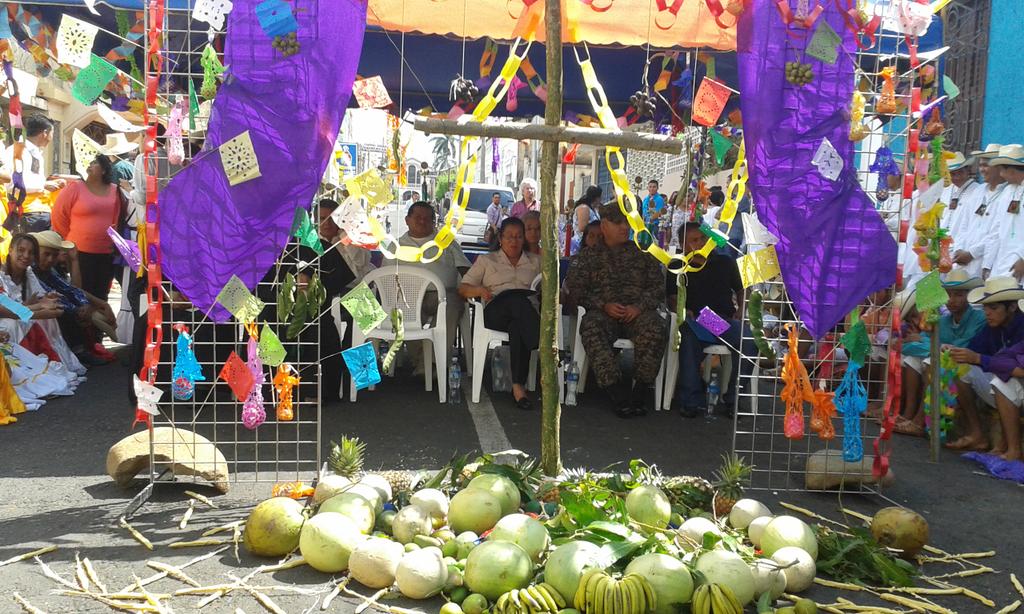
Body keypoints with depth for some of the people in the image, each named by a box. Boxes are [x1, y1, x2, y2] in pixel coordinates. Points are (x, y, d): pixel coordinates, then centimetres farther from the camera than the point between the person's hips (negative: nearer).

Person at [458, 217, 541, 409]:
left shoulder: (535, 262, 31)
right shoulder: (486, 260, 27)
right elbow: (463, 288, 17)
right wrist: (479, 290, -7)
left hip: (529, 310, 2)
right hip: (496, 310, -1)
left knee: (517, 327, -40)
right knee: (518, 299, -40)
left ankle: (518, 386, -48)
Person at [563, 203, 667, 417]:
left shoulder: (642, 253, 21)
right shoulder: (590, 255, 19)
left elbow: (659, 286, 12)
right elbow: (575, 288, 7)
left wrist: (640, 306, -8)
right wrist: (603, 305, -9)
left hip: (637, 312, 1)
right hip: (603, 313, 0)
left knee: (654, 327, -34)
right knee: (591, 327, -36)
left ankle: (642, 389, -23)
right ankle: (616, 392, -34)